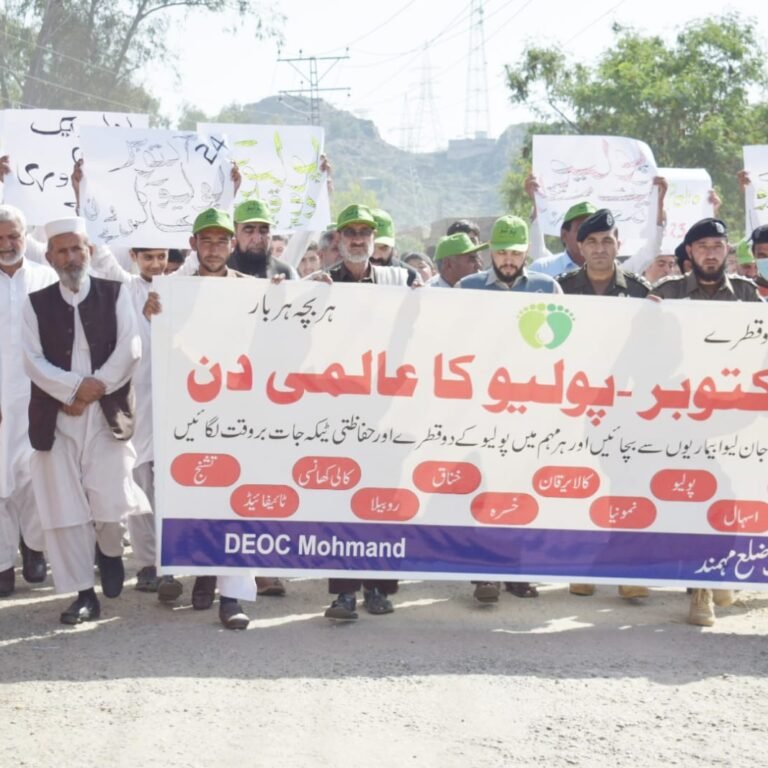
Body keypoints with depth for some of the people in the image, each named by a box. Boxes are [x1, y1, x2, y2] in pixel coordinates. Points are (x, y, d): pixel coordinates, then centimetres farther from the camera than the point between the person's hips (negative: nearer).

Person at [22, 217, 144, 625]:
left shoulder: (115, 295, 5)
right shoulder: (36, 303, 6)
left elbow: (130, 349, -4)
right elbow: (32, 360, -3)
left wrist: (96, 387, -14)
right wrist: (75, 387, -14)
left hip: (108, 412, -1)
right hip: (55, 417, 1)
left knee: (111, 500, -6)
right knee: (65, 507, -1)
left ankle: (110, 553, 28)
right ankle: (84, 594, 6)